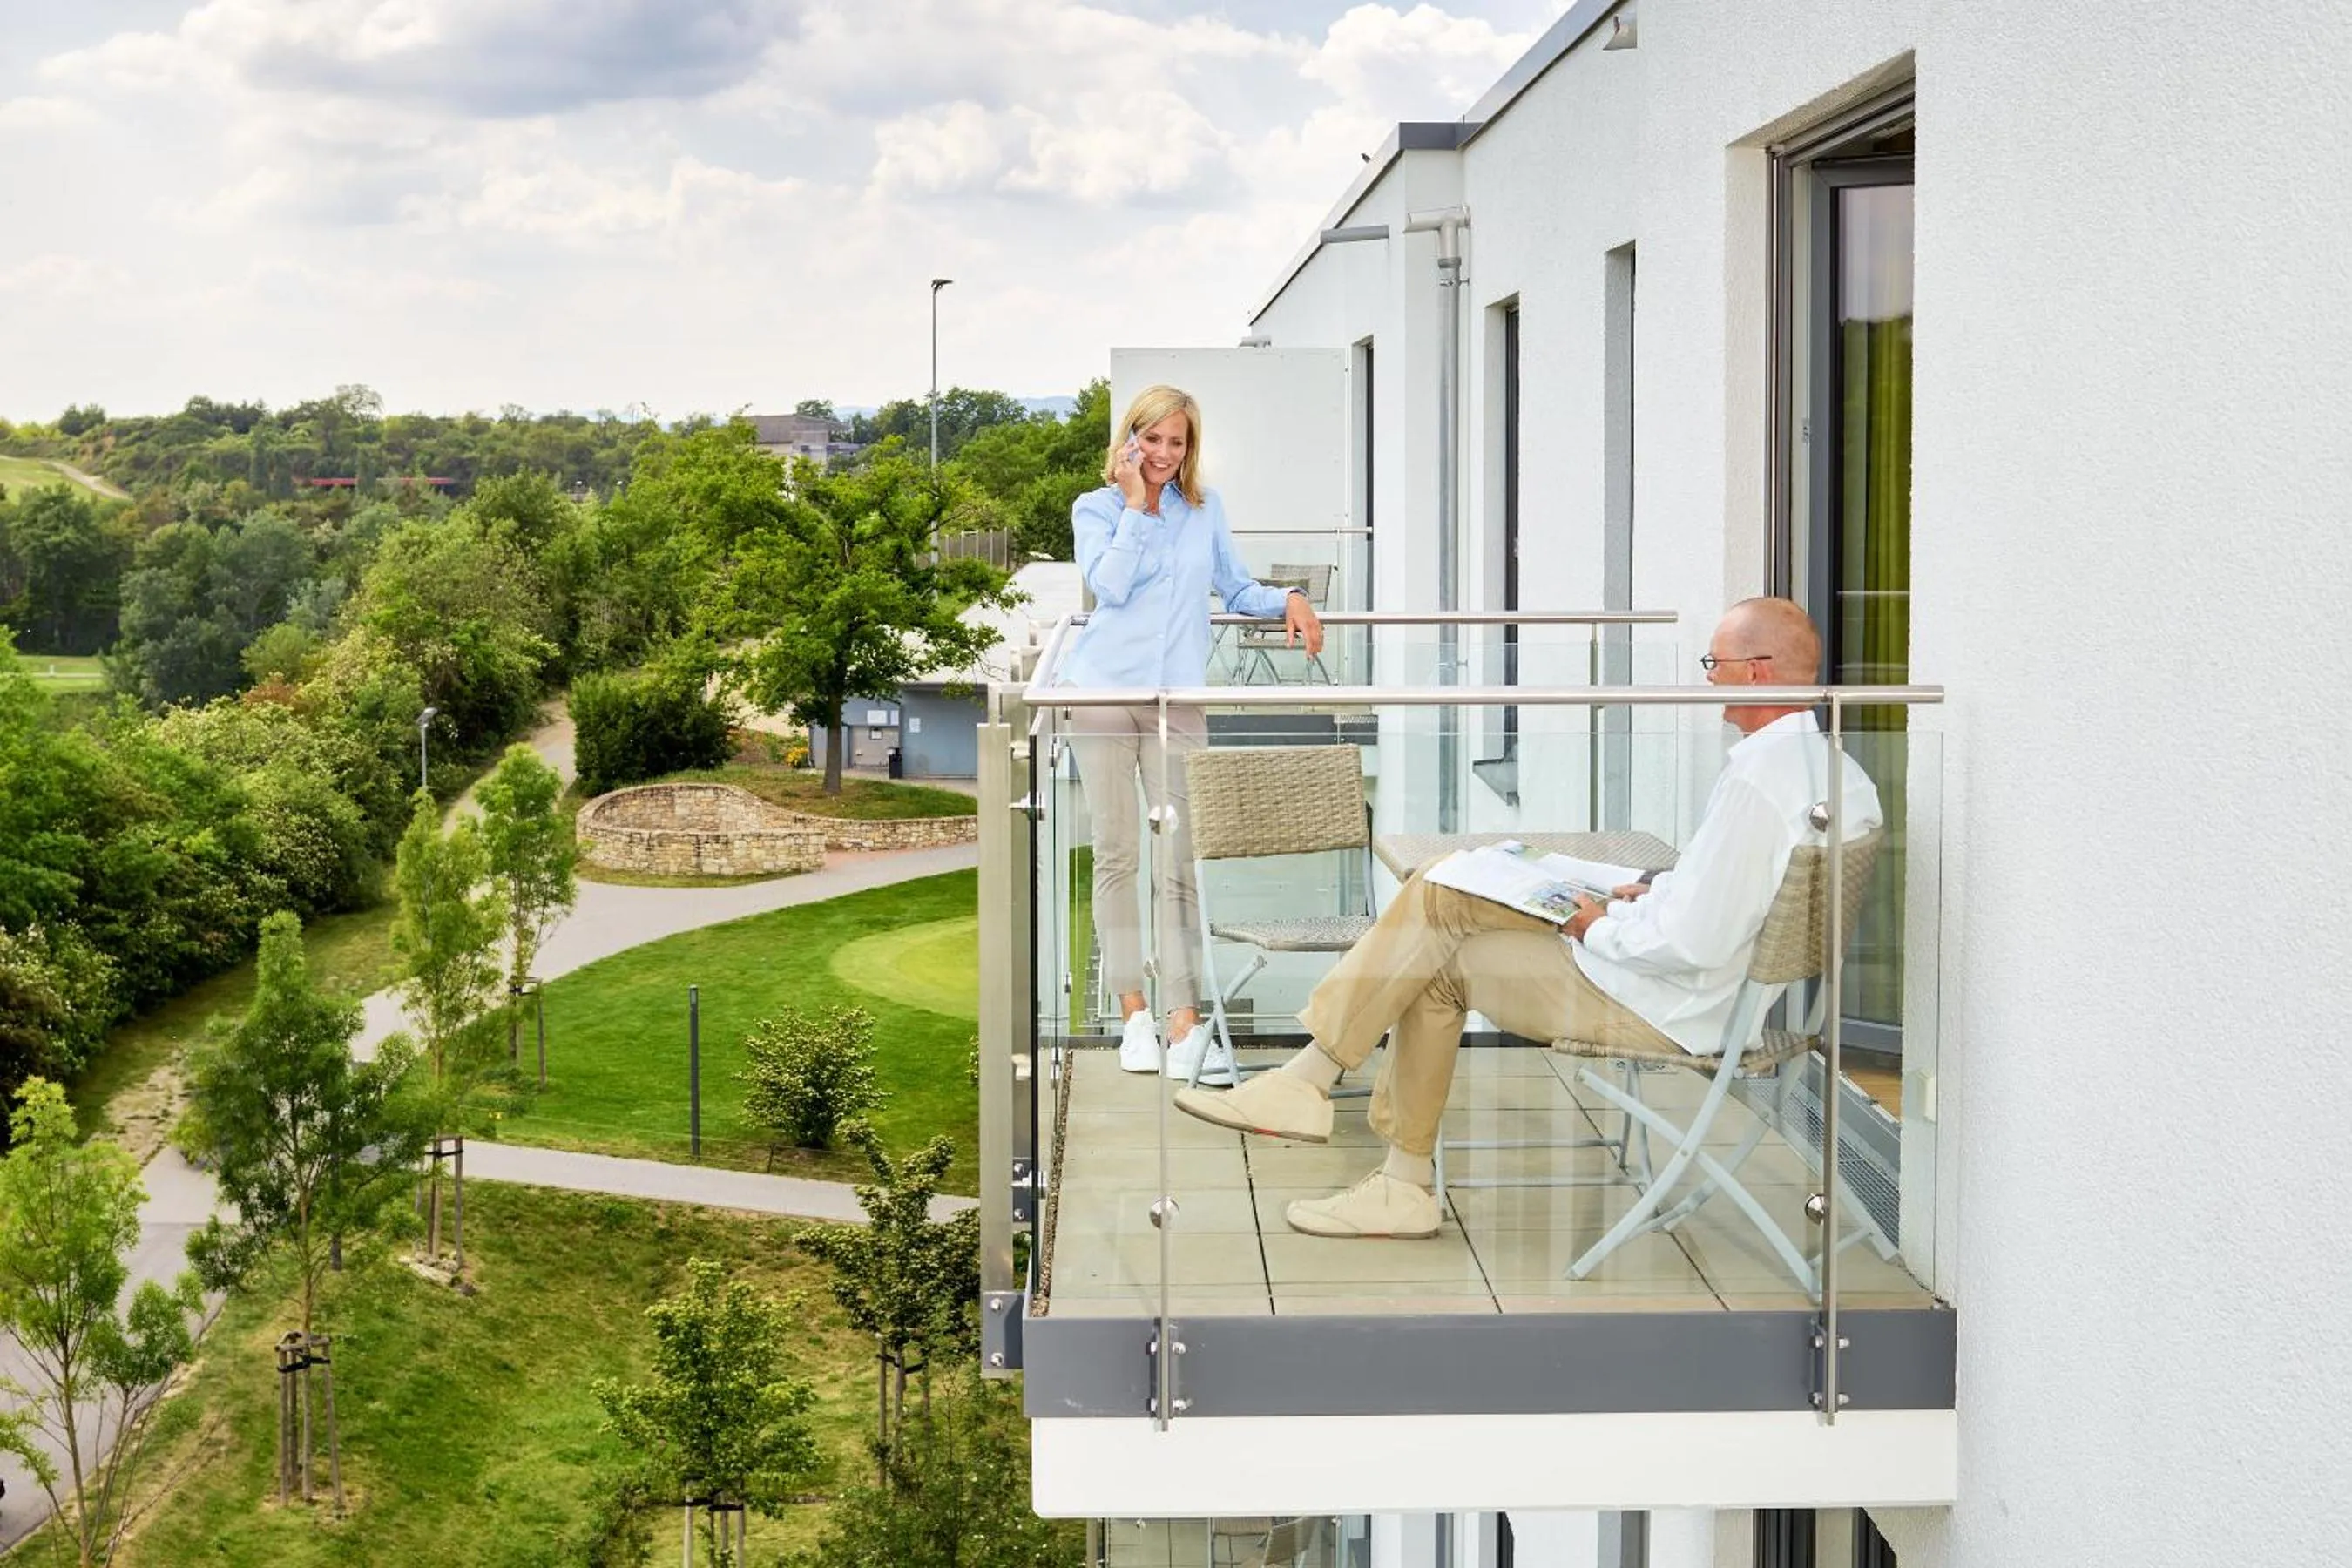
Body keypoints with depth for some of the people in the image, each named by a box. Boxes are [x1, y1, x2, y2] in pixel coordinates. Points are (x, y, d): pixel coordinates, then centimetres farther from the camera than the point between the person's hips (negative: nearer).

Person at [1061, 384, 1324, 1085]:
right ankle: (1133, 1012, 11)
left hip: (1177, 697, 1)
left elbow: (1236, 589, 20)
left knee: (1179, 861, -6)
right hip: (1104, 690, -1)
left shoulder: (1205, 507, 13)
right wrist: (1135, 505, -7)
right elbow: (1109, 587, -10)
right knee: (1116, 856, 3)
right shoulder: (1095, 508, 6)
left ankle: (1185, 1026, -9)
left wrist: (1288, 600, 2)